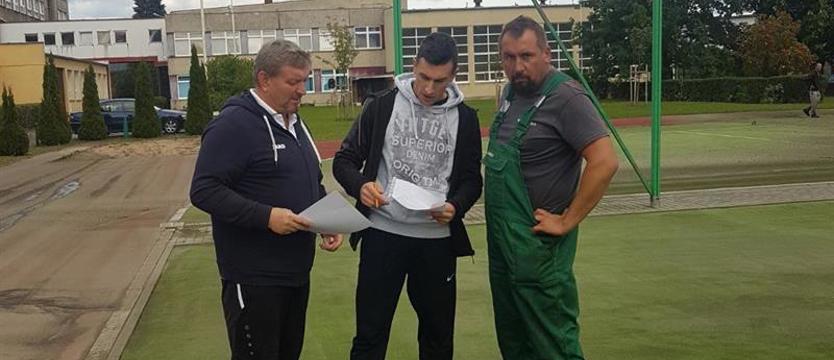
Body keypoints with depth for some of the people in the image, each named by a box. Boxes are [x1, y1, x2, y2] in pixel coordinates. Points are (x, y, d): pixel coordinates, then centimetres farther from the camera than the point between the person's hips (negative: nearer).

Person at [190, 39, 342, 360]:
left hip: (297, 270, 9)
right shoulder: (234, 124, -15)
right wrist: (266, 216, -28)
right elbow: (204, 191, -21)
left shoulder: (294, 122, 14)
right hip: (254, 277, -8)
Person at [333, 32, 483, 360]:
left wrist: (456, 207, -13)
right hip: (383, 234, -2)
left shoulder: (465, 118, 3)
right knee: (370, 333, 4)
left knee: (438, 333, 14)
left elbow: (472, 178, 8)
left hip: (437, 240, 2)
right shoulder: (381, 105, -2)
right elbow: (345, 159, 2)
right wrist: (360, 185, -20)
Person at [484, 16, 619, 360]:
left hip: (536, 245, -8)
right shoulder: (510, 92, 9)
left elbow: (605, 162, -25)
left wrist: (566, 222, -20)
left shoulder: (565, 97, -17)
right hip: (501, 239, 8)